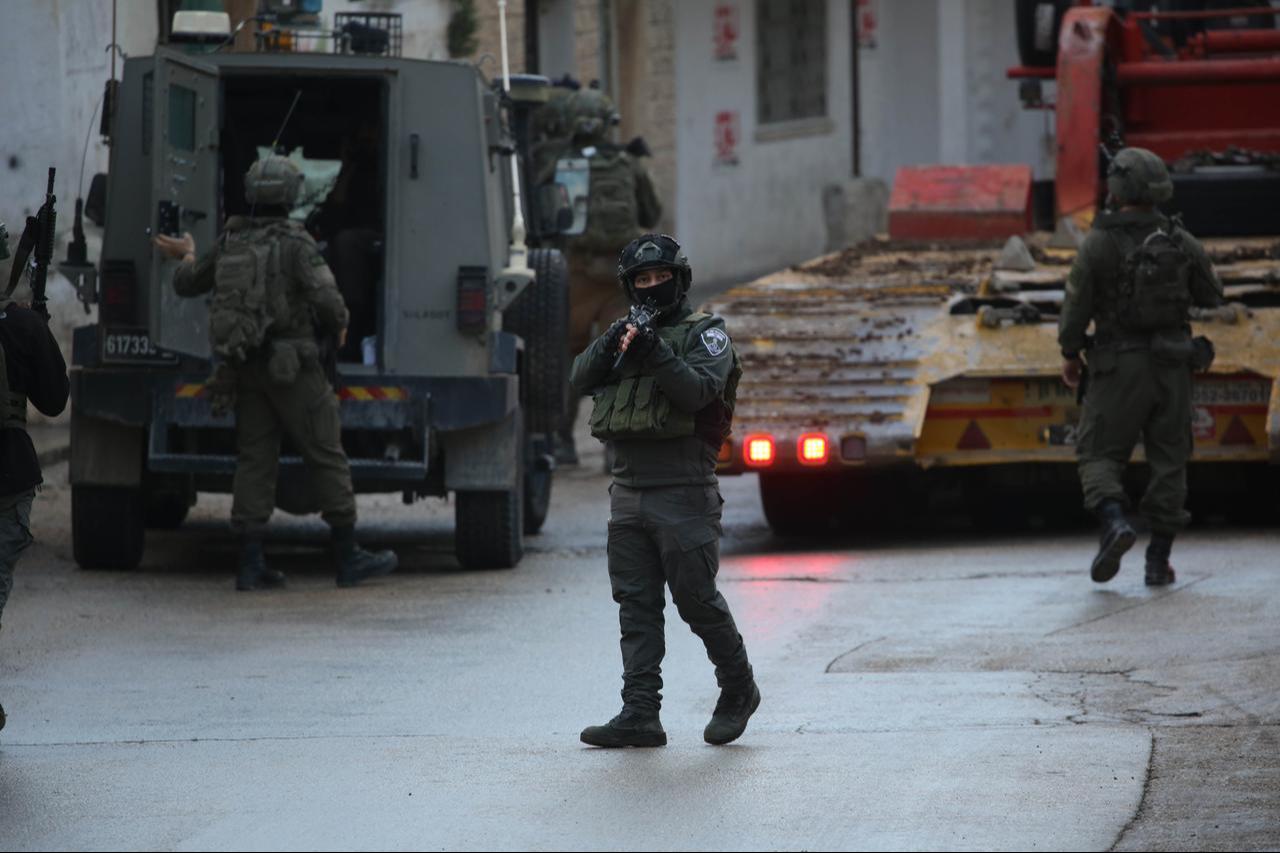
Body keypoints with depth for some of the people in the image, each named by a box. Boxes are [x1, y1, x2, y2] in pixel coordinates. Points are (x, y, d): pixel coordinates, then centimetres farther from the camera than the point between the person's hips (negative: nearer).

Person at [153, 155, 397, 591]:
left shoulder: (231, 242, 6)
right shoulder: (295, 244, -11)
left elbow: (186, 284, 20)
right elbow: (326, 299, -20)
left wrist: (187, 256, 42)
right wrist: (339, 326, 2)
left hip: (245, 369, 6)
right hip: (291, 365, -6)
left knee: (255, 460, 7)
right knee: (326, 456, 2)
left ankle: (250, 562, 2)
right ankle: (349, 558, 4)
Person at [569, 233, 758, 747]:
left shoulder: (704, 334, 0)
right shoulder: (626, 332, 17)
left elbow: (698, 390, -16)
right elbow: (580, 379, 4)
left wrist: (655, 354, -27)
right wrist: (610, 346, -14)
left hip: (683, 490, -6)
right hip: (629, 488, 6)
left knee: (697, 599, -2)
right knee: (636, 606, 3)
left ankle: (738, 690, 18)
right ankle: (639, 715, 2)